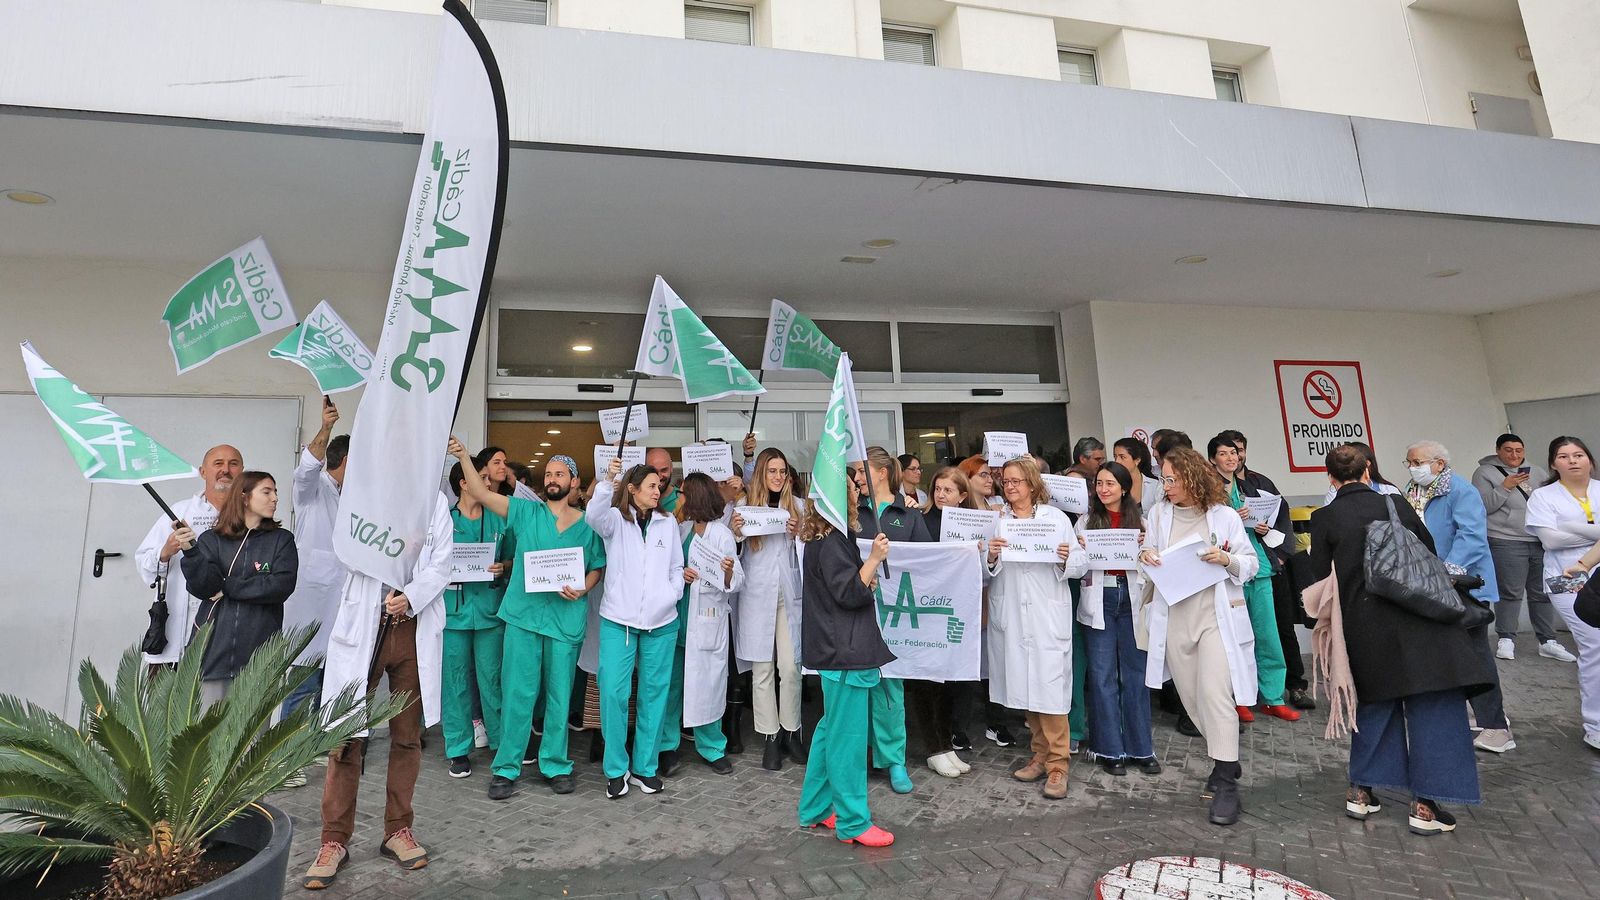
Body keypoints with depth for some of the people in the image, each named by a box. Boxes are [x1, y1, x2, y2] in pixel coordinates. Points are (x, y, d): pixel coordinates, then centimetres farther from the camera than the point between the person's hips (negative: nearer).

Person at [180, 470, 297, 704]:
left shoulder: (281, 539, 8)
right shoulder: (211, 540, 9)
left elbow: (281, 585, -5)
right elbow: (202, 587, -4)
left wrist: (228, 588, -5)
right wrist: (190, 550, -18)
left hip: (259, 652, 0)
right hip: (213, 648, 1)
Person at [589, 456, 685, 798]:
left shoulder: (668, 523, 10)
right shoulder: (616, 520, 1)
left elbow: (677, 568, 13)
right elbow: (593, 515, -22)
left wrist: (671, 597, -4)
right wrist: (608, 479, -36)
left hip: (661, 622, 3)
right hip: (618, 620, -3)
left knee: (654, 693, 7)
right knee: (613, 692, -6)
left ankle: (645, 767, 22)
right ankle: (616, 769, 12)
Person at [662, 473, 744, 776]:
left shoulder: (722, 533, -6)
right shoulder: (680, 530, 10)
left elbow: (735, 582, -8)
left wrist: (729, 572, -29)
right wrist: (679, 574, -7)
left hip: (707, 620, -5)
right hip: (677, 616, 5)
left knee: (707, 684, 3)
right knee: (670, 681, 9)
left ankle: (712, 748, 19)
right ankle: (668, 746, 22)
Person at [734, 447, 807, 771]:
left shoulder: (797, 506, 6)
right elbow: (733, 550, 5)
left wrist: (798, 535, -11)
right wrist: (734, 534, -16)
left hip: (789, 592, 1)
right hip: (756, 594, -1)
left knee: (790, 666, 1)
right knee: (762, 668, 3)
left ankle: (791, 731, 17)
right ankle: (769, 737, 14)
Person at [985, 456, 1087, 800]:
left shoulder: (1055, 517, 4)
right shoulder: (995, 519, 7)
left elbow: (1081, 563, 3)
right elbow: (984, 572, 4)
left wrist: (1066, 559, -17)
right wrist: (991, 557, -16)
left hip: (1048, 613, -2)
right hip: (1010, 614, 2)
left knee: (1050, 686, -4)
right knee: (1025, 684, 9)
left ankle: (1057, 764, 7)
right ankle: (1041, 755, 25)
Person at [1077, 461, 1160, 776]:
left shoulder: (1140, 521, 7)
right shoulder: (1087, 521, 5)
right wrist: (1082, 550, -17)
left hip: (1132, 600, 1)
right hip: (1099, 602, -1)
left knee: (1135, 674, 6)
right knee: (1102, 676, 3)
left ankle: (1141, 748, 18)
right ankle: (1110, 749, 13)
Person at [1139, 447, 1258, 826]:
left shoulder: (1224, 515, -3)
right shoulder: (1159, 513, 4)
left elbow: (1252, 563, 2)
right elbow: (1151, 558, 12)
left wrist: (1227, 559, -18)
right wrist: (1144, 557, -11)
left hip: (1215, 616, -4)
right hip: (1174, 618, 4)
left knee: (1215, 693, -13)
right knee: (1193, 698, 12)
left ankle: (1226, 784, -4)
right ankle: (1226, 760, 33)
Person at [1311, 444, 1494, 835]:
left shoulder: (1325, 518, -5)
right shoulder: (1396, 504, 0)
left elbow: (1321, 580, -3)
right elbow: (1430, 556, 10)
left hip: (1364, 627, 0)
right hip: (1416, 621, 0)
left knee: (1374, 703, 17)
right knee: (1433, 708, 8)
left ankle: (1361, 791, 21)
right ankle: (1425, 804, 8)